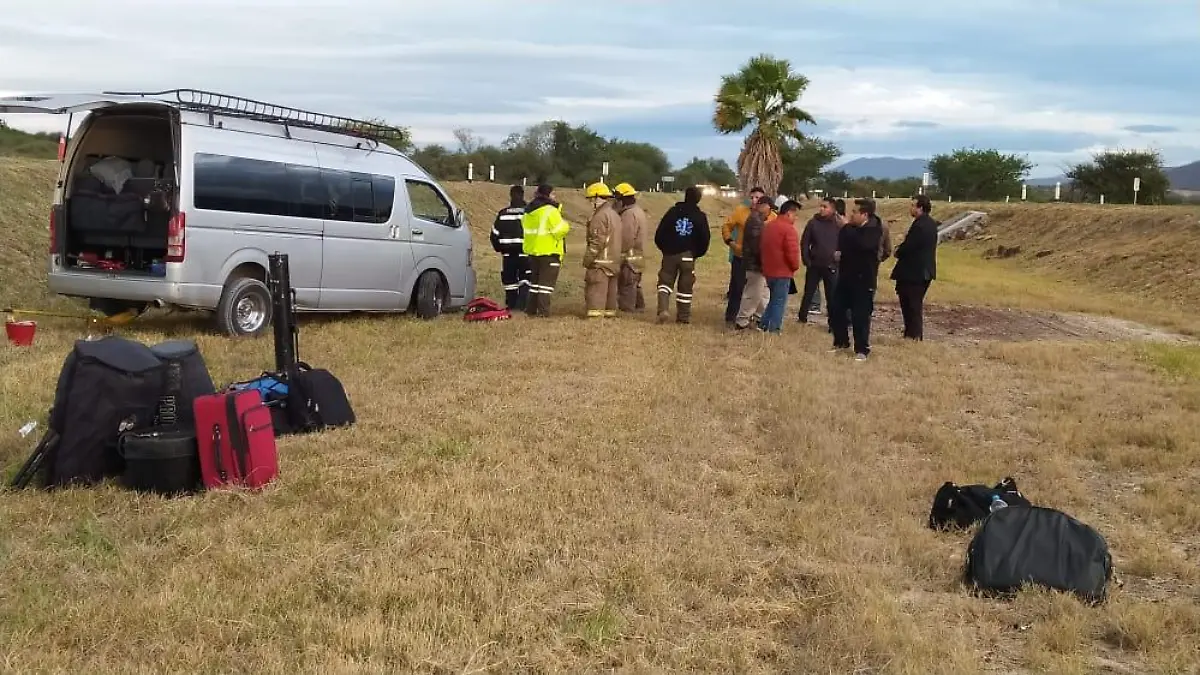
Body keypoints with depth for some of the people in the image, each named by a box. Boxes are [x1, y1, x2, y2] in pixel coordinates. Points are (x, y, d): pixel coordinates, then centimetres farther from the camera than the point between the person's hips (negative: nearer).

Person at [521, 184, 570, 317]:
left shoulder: (529, 211, 11)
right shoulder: (550, 211, -15)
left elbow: (527, 227, 15)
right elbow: (561, 229, -20)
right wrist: (565, 226, 0)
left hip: (533, 251, 8)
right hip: (549, 251, -8)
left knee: (535, 280, 17)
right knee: (547, 281, -3)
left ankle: (531, 308, 20)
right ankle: (543, 310, -7)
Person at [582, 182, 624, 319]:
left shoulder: (601, 216, -15)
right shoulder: (615, 214, 16)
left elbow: (597, 241, -20)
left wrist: (587, 259, -15)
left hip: (600, 261, -10)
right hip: (614, 261, 10)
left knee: (596, 290, -10)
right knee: (610, 289, 15)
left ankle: (595, 314, -13)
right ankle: (610, 312, 21)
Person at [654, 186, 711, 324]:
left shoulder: (673, 211, -1)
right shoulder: (700, 217, -1)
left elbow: (659, 233, -1)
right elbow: (705, 239, -1)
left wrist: (664, 248, 14)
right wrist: (697, 253, 14)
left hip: (670, 254, 0)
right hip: (688, 256, 0)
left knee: (665, 281, 8)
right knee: (685, 286, 8)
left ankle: (663, 310, -12)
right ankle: (684, 316, 13)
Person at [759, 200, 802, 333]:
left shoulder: (768, 226, 12)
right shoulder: (788, 228, -16)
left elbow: (761, 248, 18)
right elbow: (792, 252, -20)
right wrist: (795, 266, -3)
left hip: (768, 270, 8)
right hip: (782, 272, -8)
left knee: (773, 299, 19)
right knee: (779, 302, 0)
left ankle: (764, 326, 19)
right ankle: (774, 330, 0)